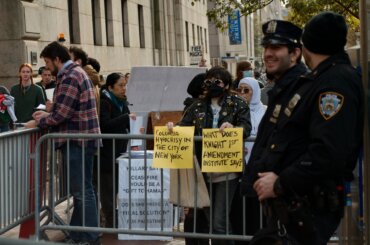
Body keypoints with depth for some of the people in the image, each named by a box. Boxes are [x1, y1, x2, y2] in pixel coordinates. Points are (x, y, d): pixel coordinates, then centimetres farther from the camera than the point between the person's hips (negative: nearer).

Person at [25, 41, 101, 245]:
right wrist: (46, 115, 16)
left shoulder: (70, 77, -16)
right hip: (78, 139, 10)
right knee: (80, 190, 14)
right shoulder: (75, 72, 16)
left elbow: (62, 114, -20)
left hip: (78, 140, -10)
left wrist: (37, 123, -6)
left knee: (82, 190, -5)